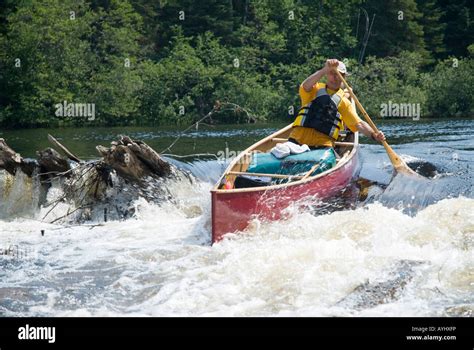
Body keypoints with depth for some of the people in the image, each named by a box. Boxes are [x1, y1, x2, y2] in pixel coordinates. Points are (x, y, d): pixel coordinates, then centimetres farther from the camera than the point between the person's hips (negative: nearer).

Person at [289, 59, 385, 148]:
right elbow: (306, 86, -12)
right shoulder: (315, 89, 14)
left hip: (323, 144, 1)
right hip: (297, 139, 0)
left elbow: (359, 124, 6)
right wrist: (325, 69, -26)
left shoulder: (344, 102, 15)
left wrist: (374, 135, -14)